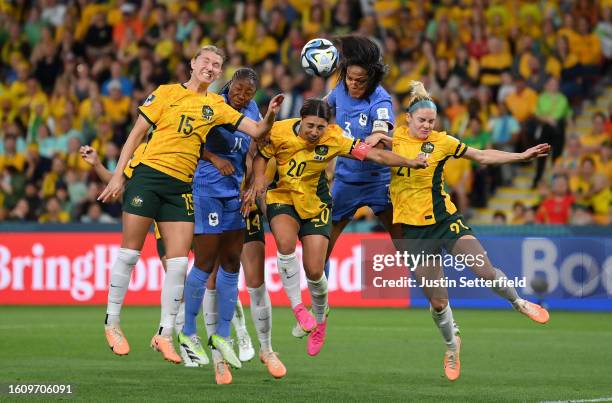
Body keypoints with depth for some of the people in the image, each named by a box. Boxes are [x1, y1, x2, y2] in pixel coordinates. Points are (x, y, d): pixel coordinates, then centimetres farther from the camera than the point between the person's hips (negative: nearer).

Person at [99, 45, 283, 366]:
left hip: (181, 187, 3)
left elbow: (256, 131, 5)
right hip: (147, 174, -3)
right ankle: (112, 321, 11)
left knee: (178, 262, -4)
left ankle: (164, 334, 3)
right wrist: (118, 174, -2)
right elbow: (137, 133, 4)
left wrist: (270, 114, -16)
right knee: (129, 252, -2)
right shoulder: (166, 93, 3)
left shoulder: (217, 107, 11)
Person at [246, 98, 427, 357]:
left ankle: (320, 320, 25)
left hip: (315, 205, 0)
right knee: (286, 242, -33)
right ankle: (297, 307, -15)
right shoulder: (280, 132, -16)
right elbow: (261, 156, 1)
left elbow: (375, 155, -18)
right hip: (282, 197, 0)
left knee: (314, 271, -7)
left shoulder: (334, 140, -16)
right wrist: (259, 178, -18)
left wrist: (409, 162, -28)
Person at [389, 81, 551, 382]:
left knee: (486, 271, -15)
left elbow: (482, 156, 5)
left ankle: (519, 303, 17)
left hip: (445, 220, 0)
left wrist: (522, 156, 1)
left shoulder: (441, 141, -2)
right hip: (412, 229, 0)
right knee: (437, 300, -1)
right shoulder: (394, 138, -2)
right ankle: (451, 344, 28)